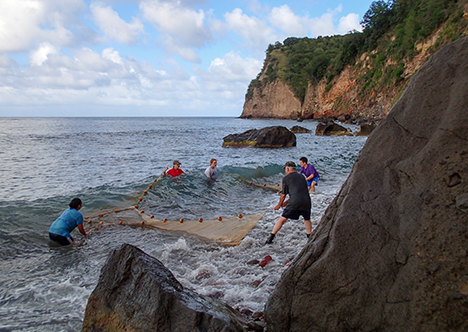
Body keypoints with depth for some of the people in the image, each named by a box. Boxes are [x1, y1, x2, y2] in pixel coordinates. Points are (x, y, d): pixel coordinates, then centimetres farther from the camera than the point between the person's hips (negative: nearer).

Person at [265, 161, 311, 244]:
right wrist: (287, 202, 36)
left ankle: (270, 238, 6)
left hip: (294, 202, -4)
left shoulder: (286, 178, 9)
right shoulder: (301, 177, 25)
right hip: (306, 201, 4)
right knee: (307, 219, 28)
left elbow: (283, 195, 12)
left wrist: (279, 205, 30)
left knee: (282, 219, 5)